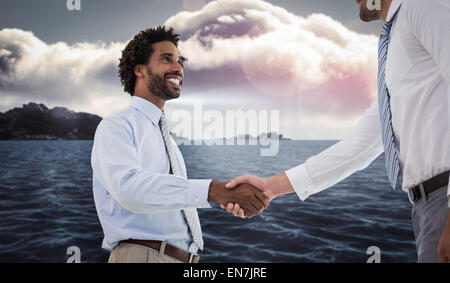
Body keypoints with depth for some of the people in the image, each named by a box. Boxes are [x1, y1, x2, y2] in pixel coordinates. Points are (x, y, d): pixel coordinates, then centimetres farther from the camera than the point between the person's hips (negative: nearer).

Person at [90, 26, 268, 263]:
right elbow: (129, 186, -25)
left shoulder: (168, 140, 22)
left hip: (186, 256, 7)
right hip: (142, 255, -7)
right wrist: (214, 190, -32)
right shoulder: (116, 126, -6)